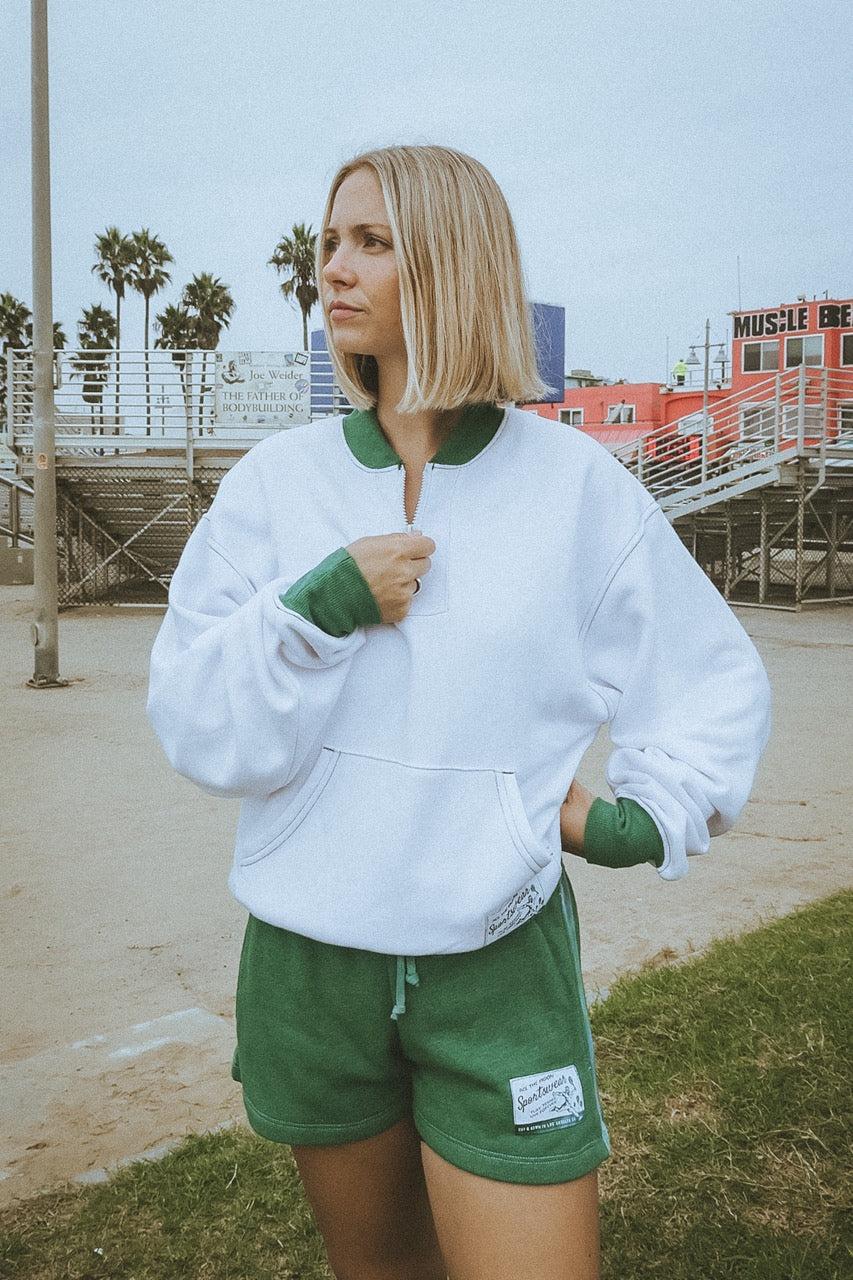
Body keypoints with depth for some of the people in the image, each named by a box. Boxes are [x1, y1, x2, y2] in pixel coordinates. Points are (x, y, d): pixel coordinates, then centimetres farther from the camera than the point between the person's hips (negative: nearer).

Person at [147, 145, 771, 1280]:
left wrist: (647, 818, -5)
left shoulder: (574, 482, -3)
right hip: (310, 962, 2)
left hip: (501, 966, -1)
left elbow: (717, 681, 8)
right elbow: (195, 730, -6)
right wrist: (317, 611, -20)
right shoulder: (277, 480, -1)